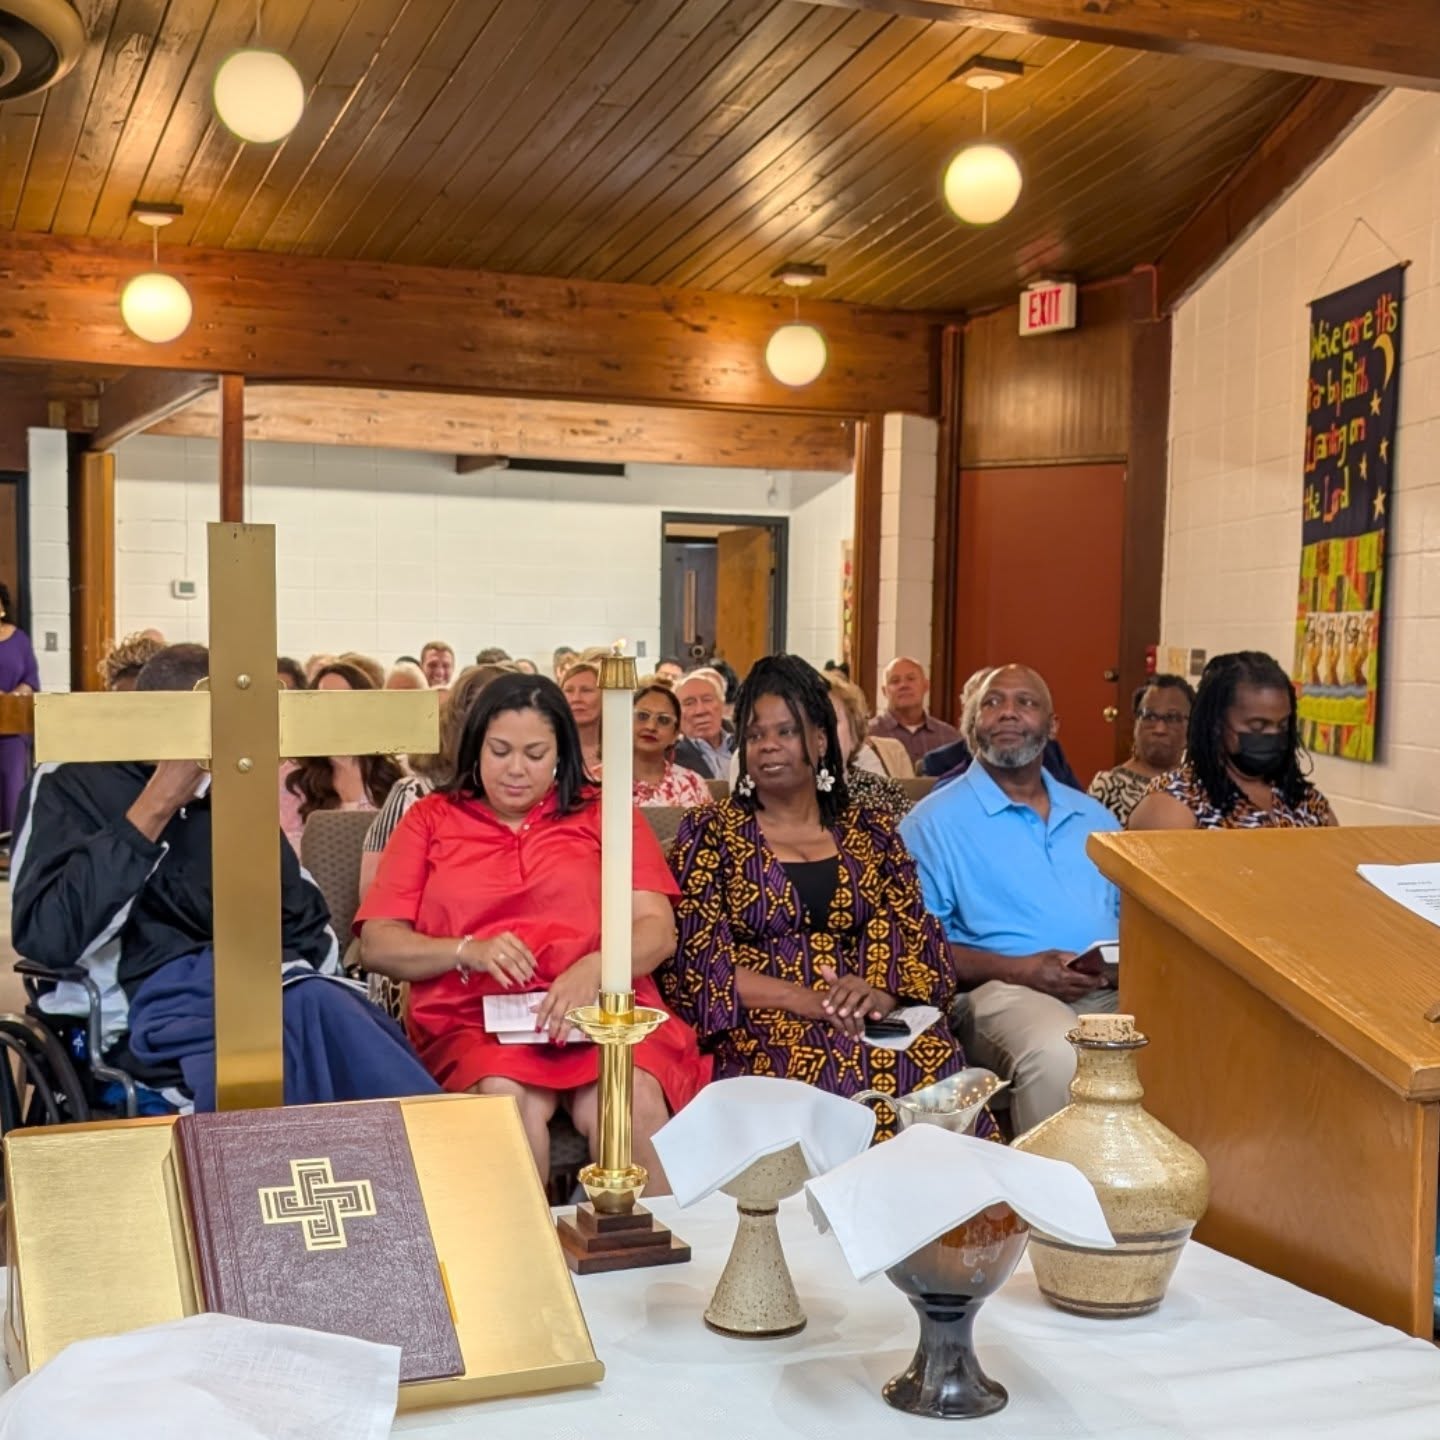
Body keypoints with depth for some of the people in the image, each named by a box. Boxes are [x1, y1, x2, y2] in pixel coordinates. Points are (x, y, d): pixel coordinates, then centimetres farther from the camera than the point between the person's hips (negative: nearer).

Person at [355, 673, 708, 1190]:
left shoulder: (604, 814, 15)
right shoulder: (431, 819, 16)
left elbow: (658, 929, 4)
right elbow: (377, 944, 7)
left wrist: (596, 968, -17)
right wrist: (468, 951, -11)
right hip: (474, 1021, 0)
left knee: (634, 1100, -32)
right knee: (507, 1097, -33)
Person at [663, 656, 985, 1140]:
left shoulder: (871, 832, 17)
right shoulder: (711, 832, 9)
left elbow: (920, 940, 10)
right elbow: (696, 959, -1)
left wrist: (883, 991, -14)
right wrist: (805, 998, -15)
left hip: (866, 1020, 3)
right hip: (760, 1026, -2)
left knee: (936, 1060, -30)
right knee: (831, 1069, -35)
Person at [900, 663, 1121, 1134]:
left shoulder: (1095, 817, 22)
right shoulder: (935, 821, 4)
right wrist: (1017, 969, -14)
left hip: (1113, 990, 5)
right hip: (1004, 991, -4)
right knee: (1057, 1053, -37)